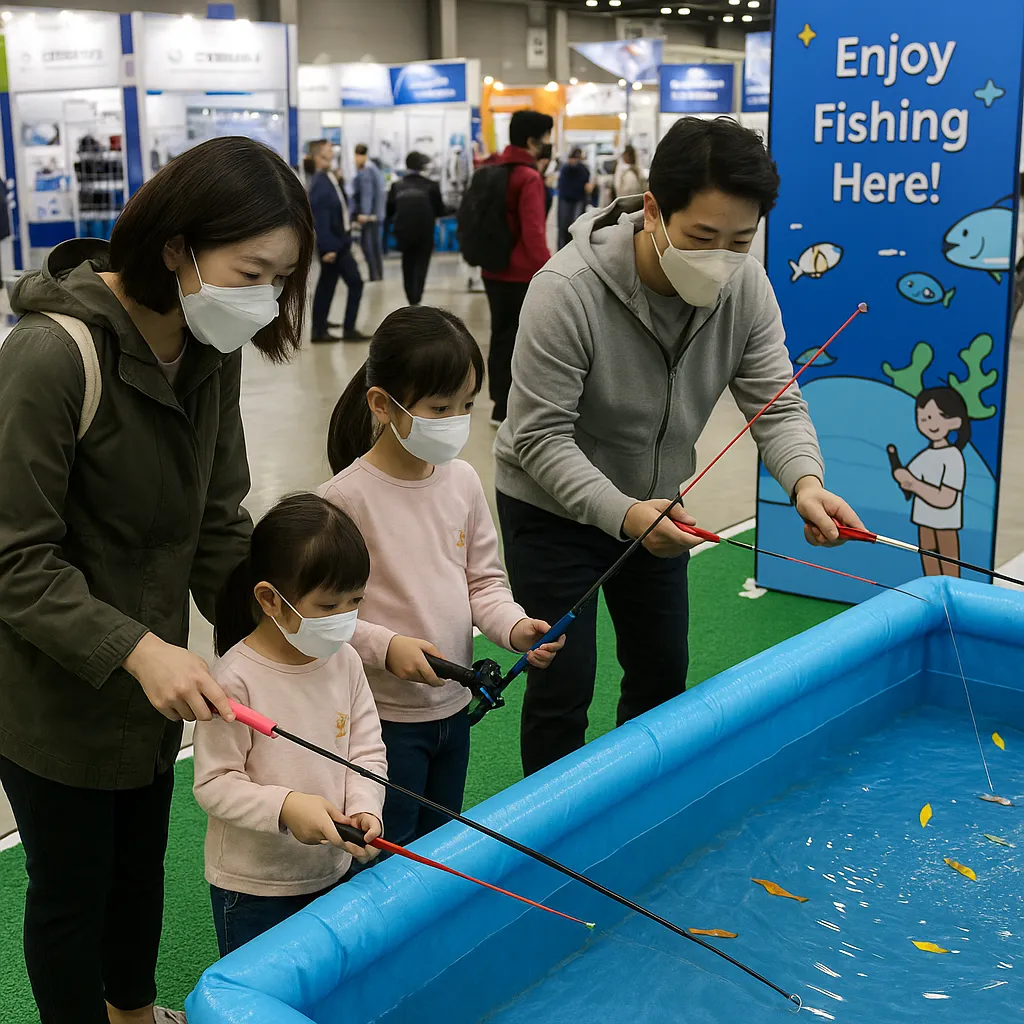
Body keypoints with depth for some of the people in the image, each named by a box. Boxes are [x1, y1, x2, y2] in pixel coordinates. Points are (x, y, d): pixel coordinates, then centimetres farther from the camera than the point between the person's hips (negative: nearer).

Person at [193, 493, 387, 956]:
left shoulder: (345, 662, -2)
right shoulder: (236, 678, -21)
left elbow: (367, 751, 2)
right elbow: (213, 783, -18)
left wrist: (364, 809, -16)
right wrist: (284, 806, -31)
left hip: (333, 874, 5)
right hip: (252, 887, -5)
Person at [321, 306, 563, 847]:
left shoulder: (463, 481, 1)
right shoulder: (347, 497, -17)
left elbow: (483, 581, 7)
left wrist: (515, 627, -10)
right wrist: (386, 647, -27)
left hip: (453, 707, 6)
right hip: (384, 718, -6)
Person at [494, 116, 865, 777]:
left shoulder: (746, 288, -15)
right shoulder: (568, 291, -30)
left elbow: (776, 402, -12)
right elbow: (540, 437, -27)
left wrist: (805, 481, -33)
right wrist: (621, 514, -40)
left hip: (656, 508, 6)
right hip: (552, 509, -5)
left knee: (663, 674, 18)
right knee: (562, 691, 1)